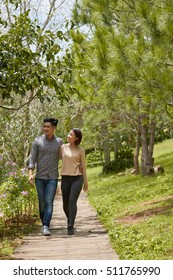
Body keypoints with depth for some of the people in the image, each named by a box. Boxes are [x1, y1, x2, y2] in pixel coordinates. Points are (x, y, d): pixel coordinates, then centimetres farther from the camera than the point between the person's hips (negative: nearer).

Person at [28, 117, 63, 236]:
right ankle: (44, 224, 24)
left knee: (49, 202, -12)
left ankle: (46, 227, -17)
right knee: (42, 203, 7)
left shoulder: (59, 142, 2)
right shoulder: (37, 141, -1)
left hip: (52, 178, -1)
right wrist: (30, 174, -15)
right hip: (40, 177, 1)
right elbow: (32, 158, -2)